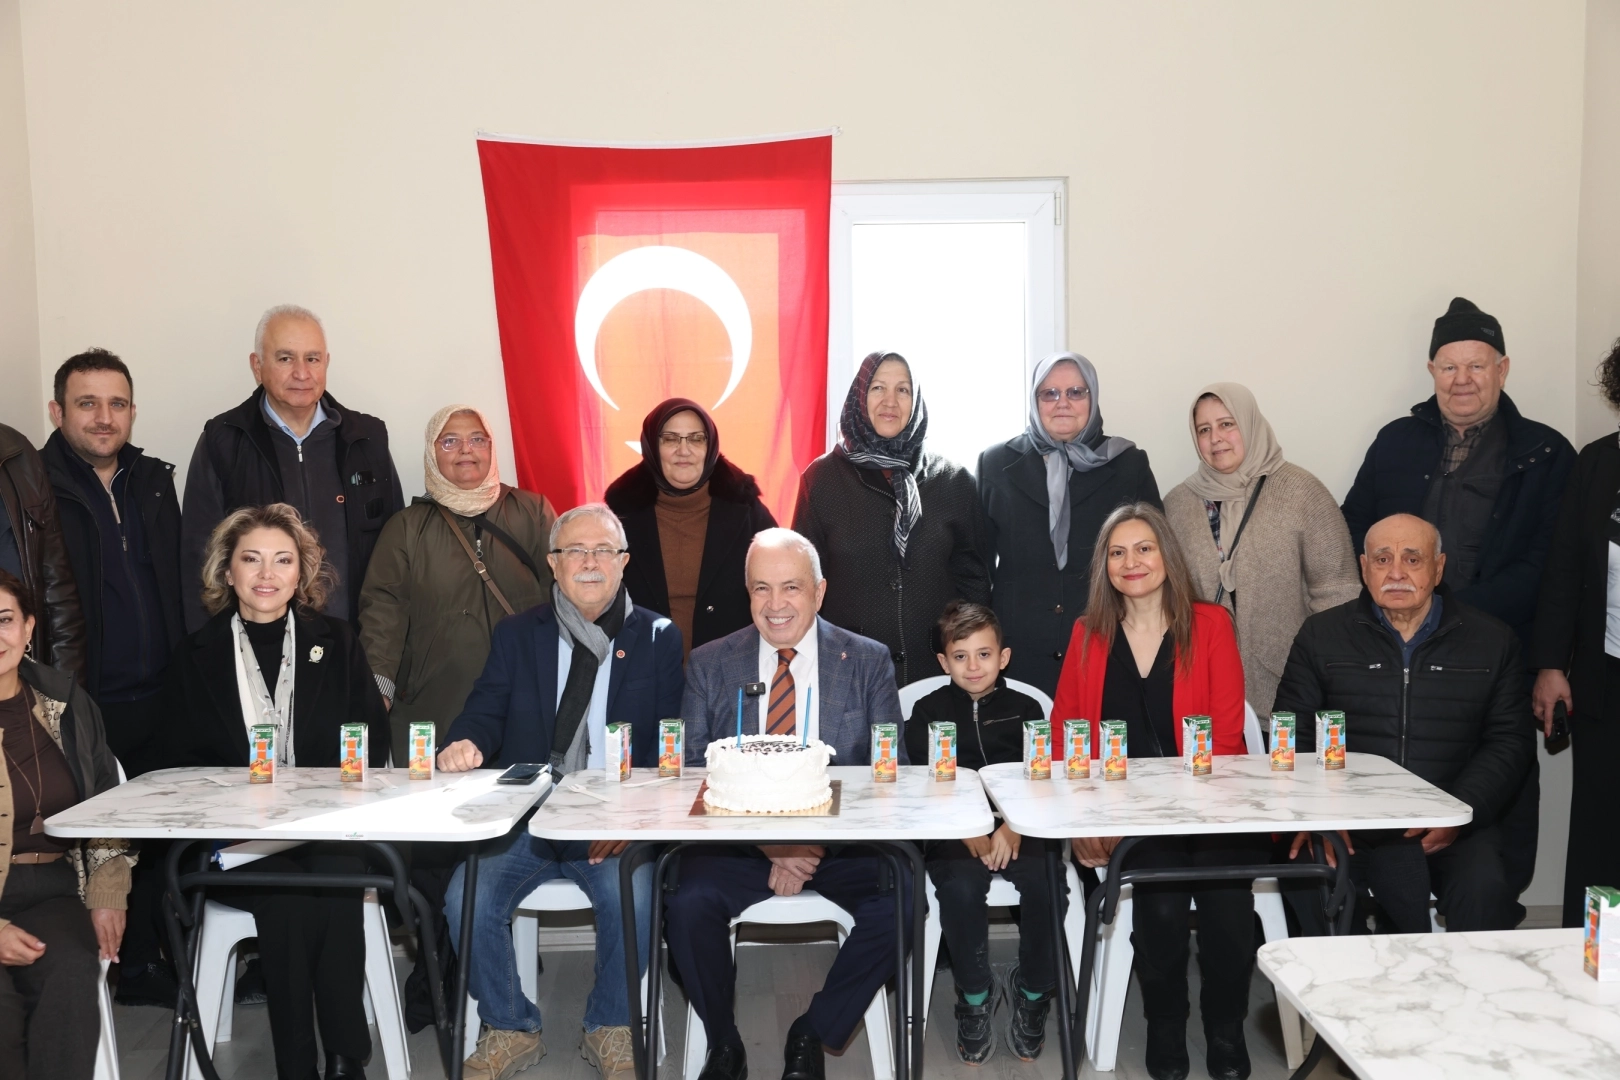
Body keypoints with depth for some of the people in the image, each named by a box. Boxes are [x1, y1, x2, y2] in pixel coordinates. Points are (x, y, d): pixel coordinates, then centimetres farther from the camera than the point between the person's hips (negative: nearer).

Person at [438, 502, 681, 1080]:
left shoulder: (658, 638, 7)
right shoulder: (517, 635, 13)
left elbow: (667, 745, 0)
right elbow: (486, 713, 5)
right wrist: (465, 744, -21)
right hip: (523, 816, 2)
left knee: (632, 896, -29)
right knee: (466, 899, -21)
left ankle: (610, 1028, 0)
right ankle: (509, 1030, 5)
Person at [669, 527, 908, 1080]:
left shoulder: (869, 661, 3)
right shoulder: (709, 665, 4)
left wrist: (821, 842, -17)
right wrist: (766, 845, -16)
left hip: (842, 842, 0)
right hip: (739, 842, 0)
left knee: (898, 905, -27)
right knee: (689, 904, -28)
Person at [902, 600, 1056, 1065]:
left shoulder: (1024, 708, 12)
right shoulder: (928, 711, 9)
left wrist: (1013, 827, -16)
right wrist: (967, 830, -15)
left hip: (1018, 829, 1)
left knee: (1045, 885, -25)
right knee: (961, 888, -29)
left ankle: (1033, 992, 1)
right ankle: (975, 994, -4)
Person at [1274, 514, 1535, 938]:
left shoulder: (1493, 640, 12)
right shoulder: (1322, 634, 9)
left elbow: (1509, 742, 8)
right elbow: (1292, 736, 6)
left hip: (1460, 827, 1)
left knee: (1485, 892, -28)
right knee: (1403, 887, -29)